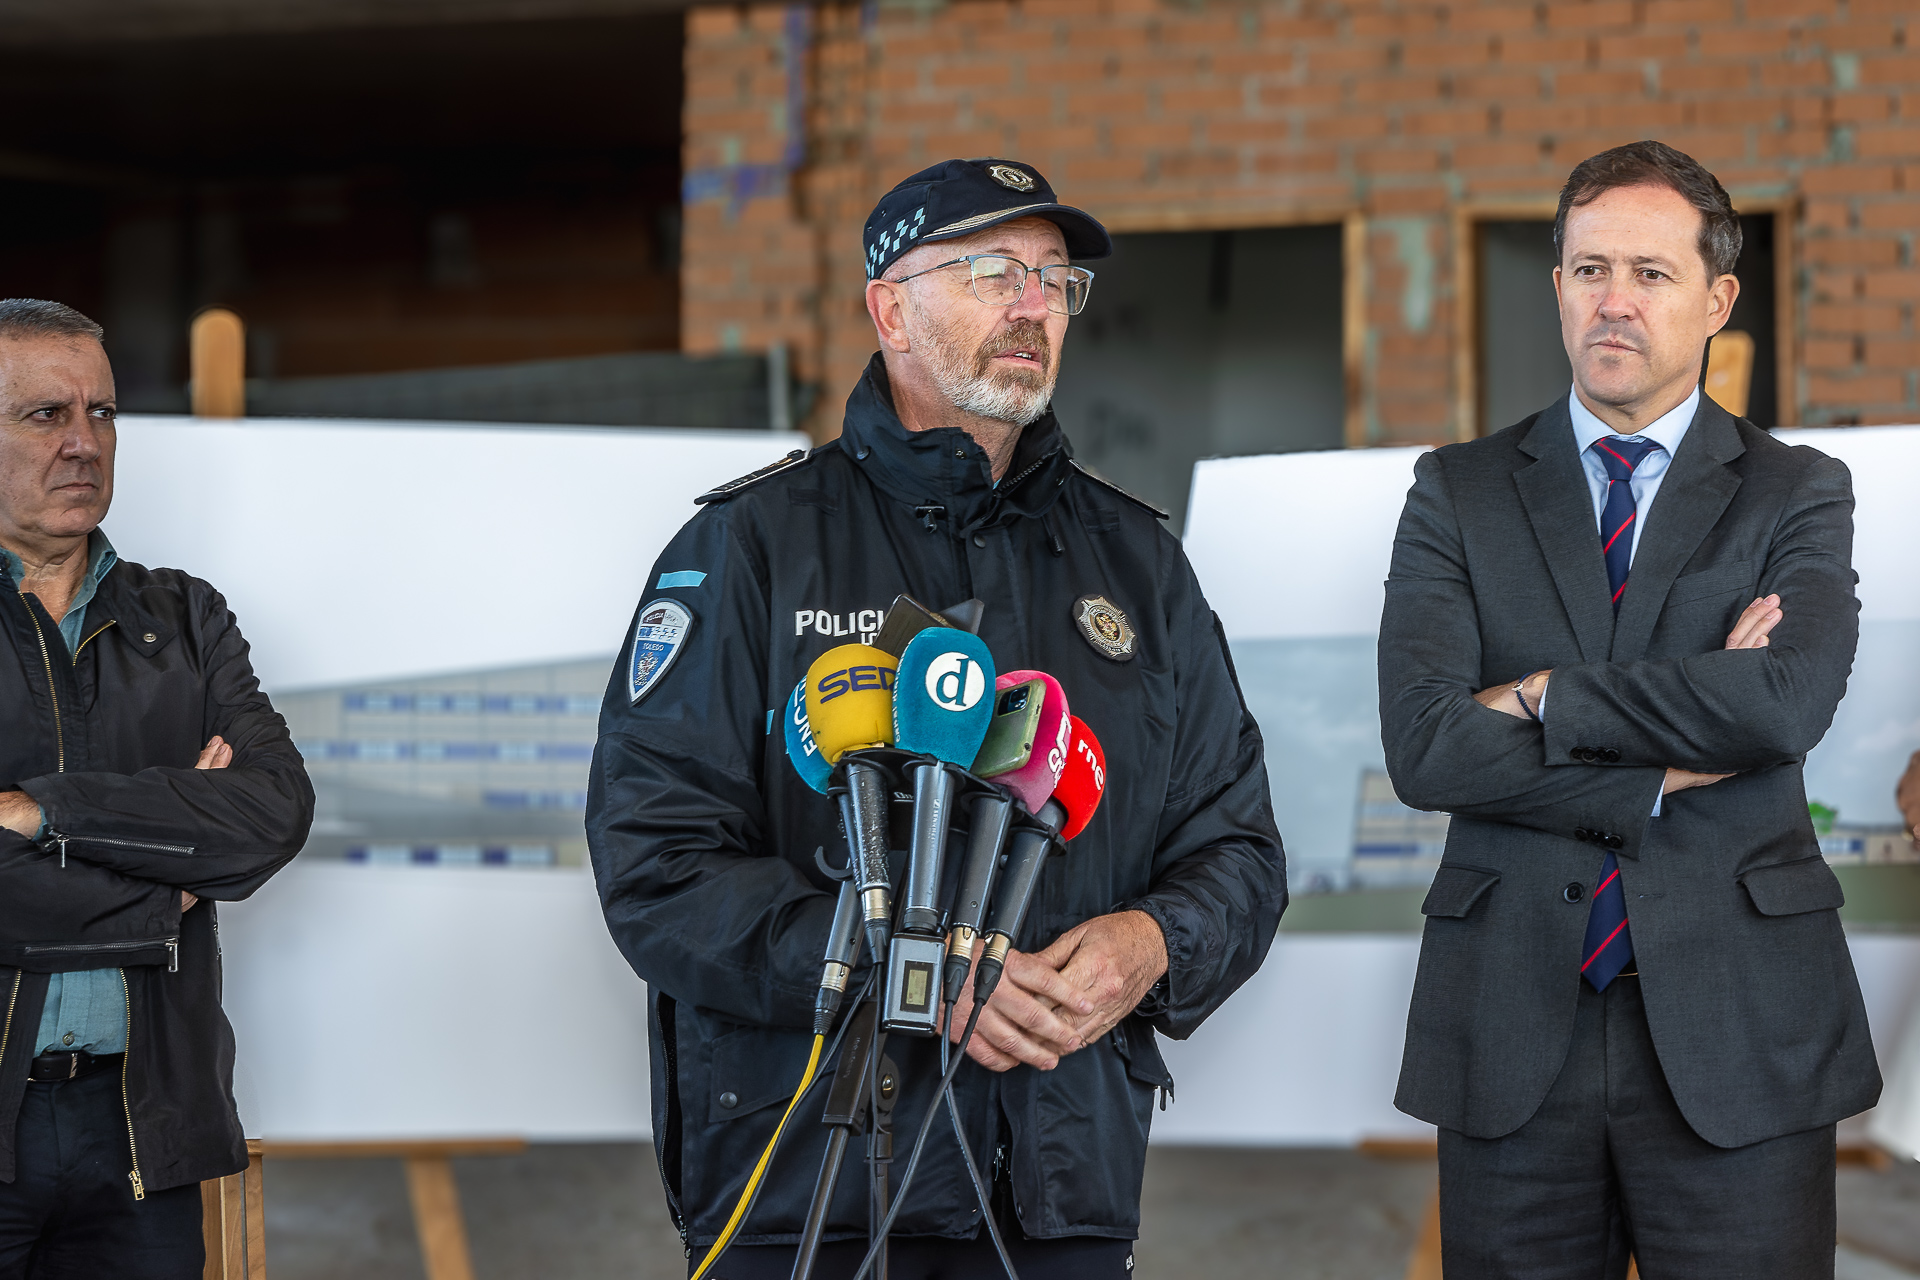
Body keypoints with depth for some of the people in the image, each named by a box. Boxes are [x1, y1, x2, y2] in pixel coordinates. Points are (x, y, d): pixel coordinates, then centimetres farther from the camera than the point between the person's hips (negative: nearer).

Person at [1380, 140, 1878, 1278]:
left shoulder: (1799, 494, 7)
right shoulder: (1460, 493, 9)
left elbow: (1790, 702, -14)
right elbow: (1423, 744, -6)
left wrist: (1544, 699, -9)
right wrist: (1669, 770, -10)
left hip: (1740, 1030, -1)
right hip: (1512, 1036, 1)